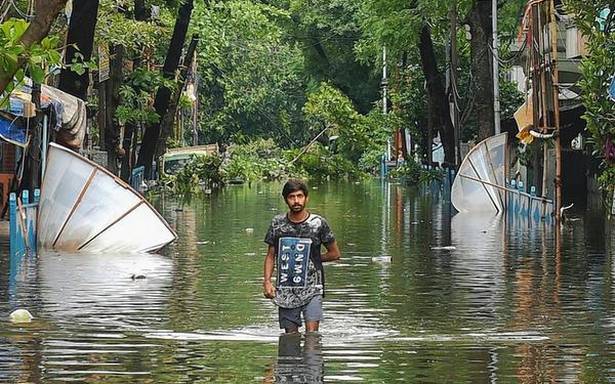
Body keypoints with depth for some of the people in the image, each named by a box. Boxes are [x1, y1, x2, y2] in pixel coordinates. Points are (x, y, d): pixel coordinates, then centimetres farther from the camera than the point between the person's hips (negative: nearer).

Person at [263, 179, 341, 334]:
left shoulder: (318, 223, -2)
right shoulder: (277, 223, 5)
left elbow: (335, 254, 8)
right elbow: (271, 255, 11)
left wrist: (310, 260, 5)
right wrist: (267, 281, -2)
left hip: (311, 288, -2)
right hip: (285, 290, 2)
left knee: (312, 332, -14)